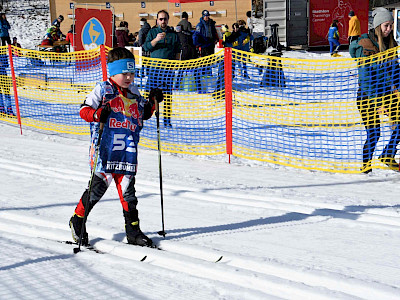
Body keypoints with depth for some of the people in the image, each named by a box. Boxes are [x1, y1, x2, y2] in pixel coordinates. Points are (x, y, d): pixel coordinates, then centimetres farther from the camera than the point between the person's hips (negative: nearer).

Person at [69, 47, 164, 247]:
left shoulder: (134, 93, 16)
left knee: (127, 191, 5)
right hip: (105, 150, -5)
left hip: (128, 152, 5)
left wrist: (153, 101, 12)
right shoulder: (102, 90, -1)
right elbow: (84, 110, -6)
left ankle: (133, 231, 11)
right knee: (97, 189, 0)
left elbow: (143, 114, 29)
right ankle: (77, 221, 19)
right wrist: (98, 114, -25)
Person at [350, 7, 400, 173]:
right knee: (374, 133, -7)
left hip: (386, 92, 6)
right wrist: (376, 103, -20)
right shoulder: (365, 45, -15)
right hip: (368, 95, -6)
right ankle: (366, 163, 15)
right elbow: (365, 77, -17)